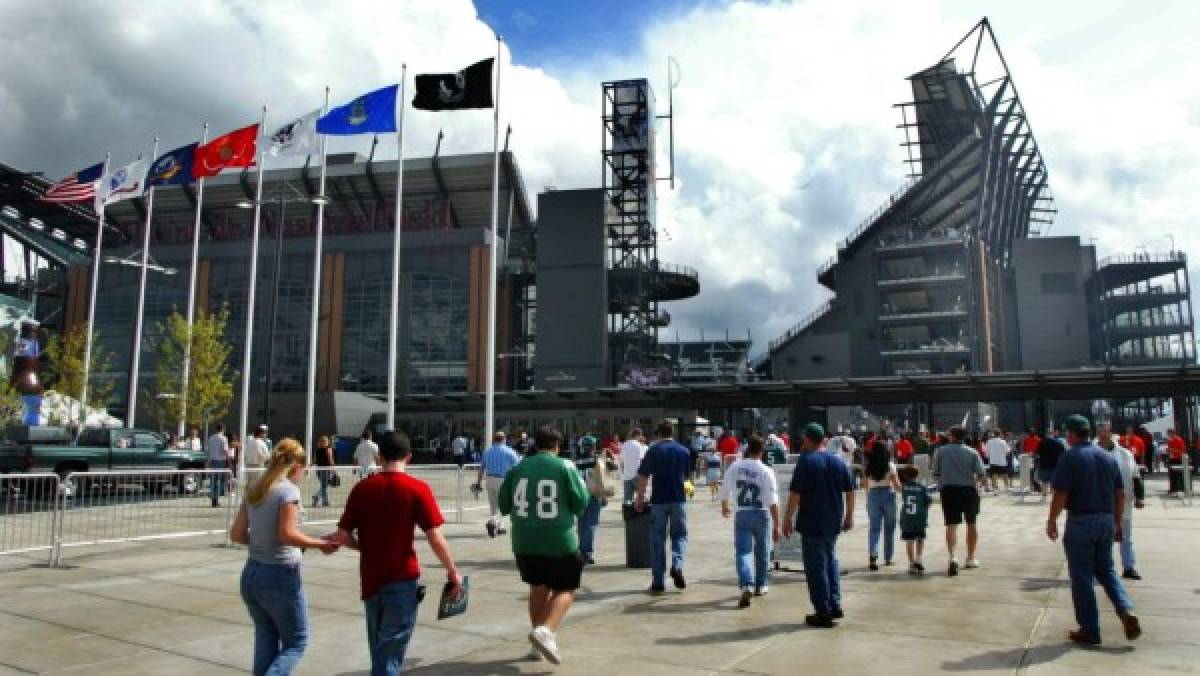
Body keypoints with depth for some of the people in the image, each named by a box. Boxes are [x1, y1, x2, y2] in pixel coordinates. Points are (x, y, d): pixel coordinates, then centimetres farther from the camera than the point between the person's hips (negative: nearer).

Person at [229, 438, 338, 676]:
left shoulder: (255, 490, 7)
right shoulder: (289, 490, -14)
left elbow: (236, 534, 7)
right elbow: (287, 534, -22)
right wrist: (322, 544, -12)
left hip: (251, 574, 7)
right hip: (280, 576, -7)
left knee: (266, 643, 17)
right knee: (296, 643, 7)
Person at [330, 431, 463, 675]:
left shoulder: (362, 487, 1)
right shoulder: (417, 488, -9)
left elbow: (342, 537, 2)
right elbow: (435, 538, -13)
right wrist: (453, 572, -1)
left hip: (370, 579, 4)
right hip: (403, 579, -4)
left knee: (379, 650, 21)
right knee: (391, 654, 2)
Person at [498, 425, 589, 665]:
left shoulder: (519, 467, 2)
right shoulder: (565, 467, -7)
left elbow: (504, 505, 8)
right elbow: (581, 503, -5)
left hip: (525, 541, 4)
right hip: (559, 540, -4)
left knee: (539, 588, 21)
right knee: (565, 590, 9)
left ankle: (541, 639, 26)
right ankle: (546, 630, -13)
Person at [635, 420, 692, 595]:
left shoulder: (653, 451, -3)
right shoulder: (684, 451, 7)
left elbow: (643, 476, -7)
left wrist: (639, 498, 2)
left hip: (658, 500, -1)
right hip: (679, 499, 2)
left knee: (657, 540, 6)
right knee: (680, 535, 15)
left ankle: (658, 582, 8)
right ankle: (677, 565, -12)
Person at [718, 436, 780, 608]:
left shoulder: (735, 467, -4)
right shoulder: (766, 472, -12)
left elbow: (725, 489, 8)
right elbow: (773, 502, -15)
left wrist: (724, 506, 28)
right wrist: (776, 525, -10)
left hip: (741, 514, 1)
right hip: (762, 514, 0)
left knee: (742, 551, -1)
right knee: (762, 552, 18)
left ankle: (746, 586, -21)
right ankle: (760, 586, 30)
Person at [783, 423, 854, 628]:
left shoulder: (805, 461, -12)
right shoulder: (838, 461, 7)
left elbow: (795, 493, -17)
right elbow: (850, 491, 10)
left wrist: (788, 519, -10)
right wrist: (849, 516, 19)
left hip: (812, 522, -7)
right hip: (834, 522, 7)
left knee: (815, 566, 1)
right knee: (830, 561, 22)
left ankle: (824, 613, 5)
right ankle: (835, 605, 23)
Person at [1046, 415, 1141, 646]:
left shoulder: (1070, 457, -12)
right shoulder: (1109, 457, 8)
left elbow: (1061, 495, -16)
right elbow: (1120, 494, 11)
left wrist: (1051, 521, -5)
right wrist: (1117, 522, 19)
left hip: (1080, 521, -6)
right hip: (1106, 520, 6)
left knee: (1082, 577, 4)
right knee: (1106, 570, 21)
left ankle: (1090, 630, 9)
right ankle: (1127, 612, 1)